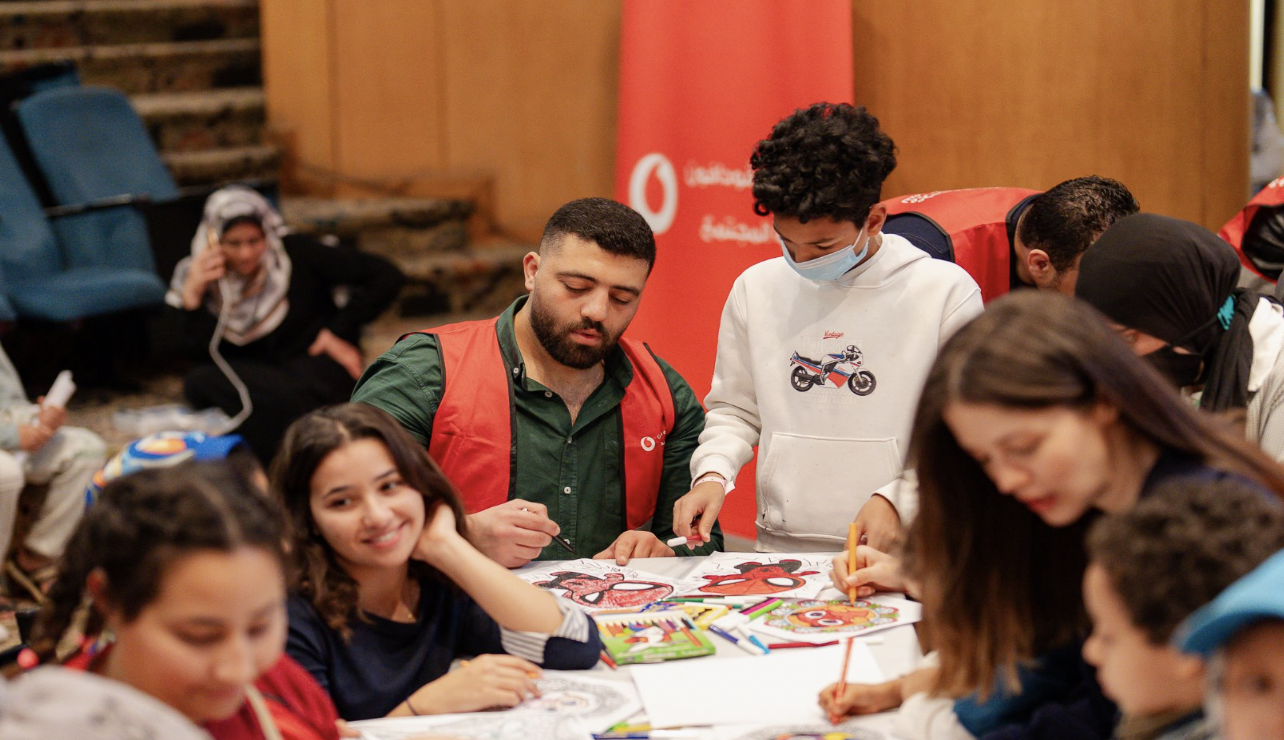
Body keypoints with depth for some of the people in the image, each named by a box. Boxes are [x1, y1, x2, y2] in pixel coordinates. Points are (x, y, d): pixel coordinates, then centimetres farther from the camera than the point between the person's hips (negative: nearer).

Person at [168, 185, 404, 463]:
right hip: (261, 377, 4)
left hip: (320, 368, -4)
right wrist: (192, 294, -21)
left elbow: (386, 276, -10)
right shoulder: (213, 279, 1)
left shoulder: (296, 253, -8)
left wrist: (339, 331, -8)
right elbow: (210, 353, -10)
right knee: (198, 381, -23)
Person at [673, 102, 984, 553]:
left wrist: (896, 499, -10)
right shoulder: (755, 289, 13)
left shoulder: (946, 293, 0)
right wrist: (712, 474, 4)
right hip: (780, 549, 3)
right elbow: (733, 410, 23)